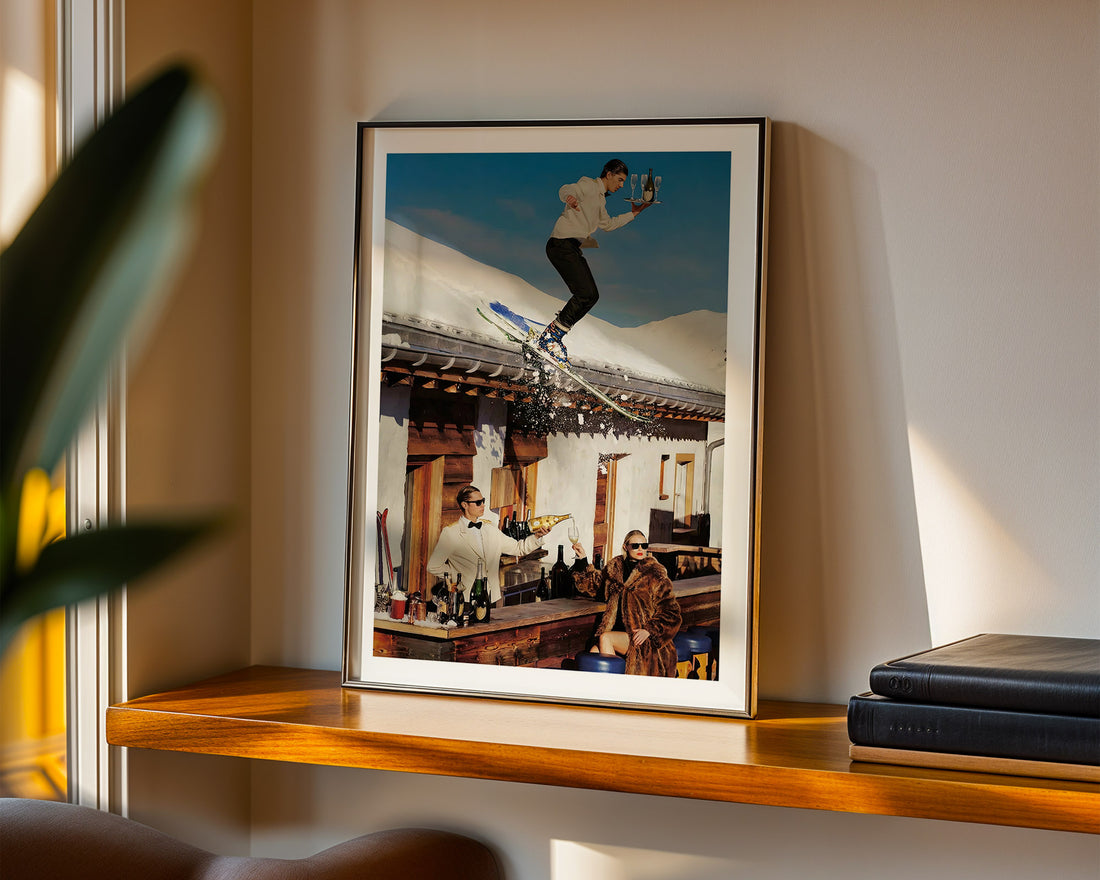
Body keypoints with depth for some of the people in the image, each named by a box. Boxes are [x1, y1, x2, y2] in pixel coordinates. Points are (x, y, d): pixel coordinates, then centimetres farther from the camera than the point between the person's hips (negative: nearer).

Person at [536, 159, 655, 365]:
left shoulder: (600, 199, 27)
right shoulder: (589, 185, -2)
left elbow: (607, 224, 40)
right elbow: (566, 189, -20)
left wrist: (633, 213, 37)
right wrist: (569, 197, -44)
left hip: (573, 247, 10)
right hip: (562, 243, -10)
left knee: (591, 296, 5)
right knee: (585, 293, -19)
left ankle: (554, 335, 8)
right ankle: (549, 338, -17)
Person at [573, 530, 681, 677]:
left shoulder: (654, 575, -2)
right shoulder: (615, 568, 13)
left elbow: (671, 613, -1)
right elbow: (595, 587, 35)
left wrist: (649, 630, -14)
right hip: (618, 634, 4)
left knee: (605, 638, -28)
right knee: (594, 652, -24)